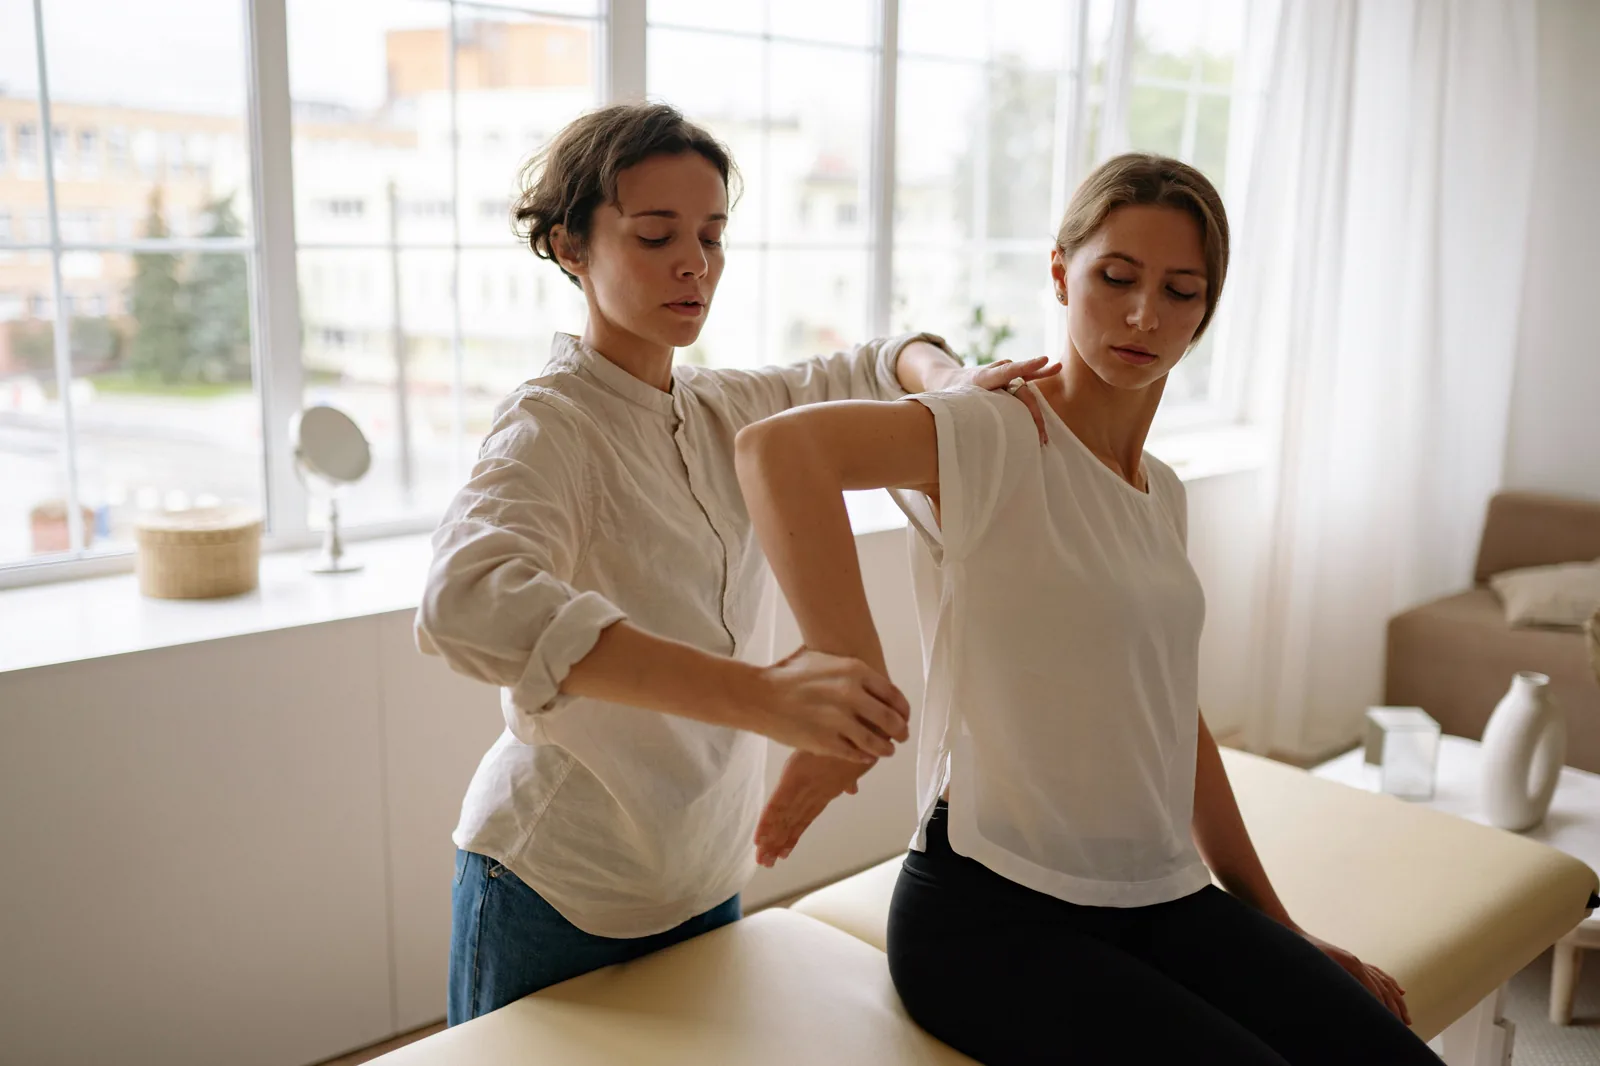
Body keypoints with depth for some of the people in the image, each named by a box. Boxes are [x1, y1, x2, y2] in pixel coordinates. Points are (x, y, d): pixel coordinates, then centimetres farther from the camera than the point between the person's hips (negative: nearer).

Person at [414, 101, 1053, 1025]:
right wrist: (765, 693, -47)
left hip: (707, 880, 6)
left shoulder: (728, 412, 2)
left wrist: (953, 384, -9)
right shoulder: (553, 423, -19)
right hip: (558, 900, -6)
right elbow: (468, 603, -38)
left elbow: (878, 366, 16)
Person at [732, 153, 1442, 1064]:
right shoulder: (997, 439, -12)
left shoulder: (1162, 494, 12)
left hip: (1162, 900, 7)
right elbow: (778, 446, -31)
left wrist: (1277, 924, 18)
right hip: (993, 914, -6)